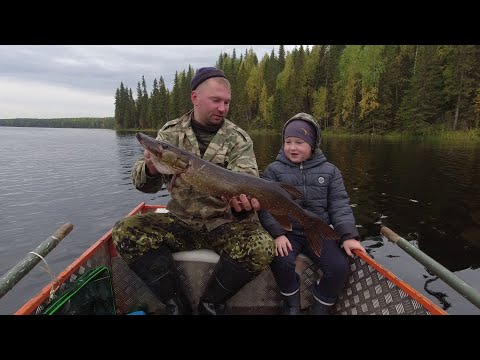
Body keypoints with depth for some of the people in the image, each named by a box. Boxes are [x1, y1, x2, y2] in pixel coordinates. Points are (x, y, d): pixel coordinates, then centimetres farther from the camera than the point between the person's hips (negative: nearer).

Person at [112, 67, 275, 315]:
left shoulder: (239, 139, -2)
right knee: (125, 233, -19)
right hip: (180, 220, 2)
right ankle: (177, 304, -3)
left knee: (261, 248, -28)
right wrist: (150, 170, -28)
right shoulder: (171, 132, 2)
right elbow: (143, 182, -2)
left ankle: (210, 304, 0)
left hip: (225, 221, -1)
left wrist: (243, 203, -38)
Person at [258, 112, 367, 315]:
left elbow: (339, 206, 2)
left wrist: (348, 235, -11)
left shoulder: (329, 171, 6)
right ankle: (291, 303, 5)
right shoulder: (273, 170, 1)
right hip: (286, 232, -1)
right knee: (282, 262, -28)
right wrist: (277, 233, -20)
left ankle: (320, 308, 10)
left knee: (339, 268, -18)